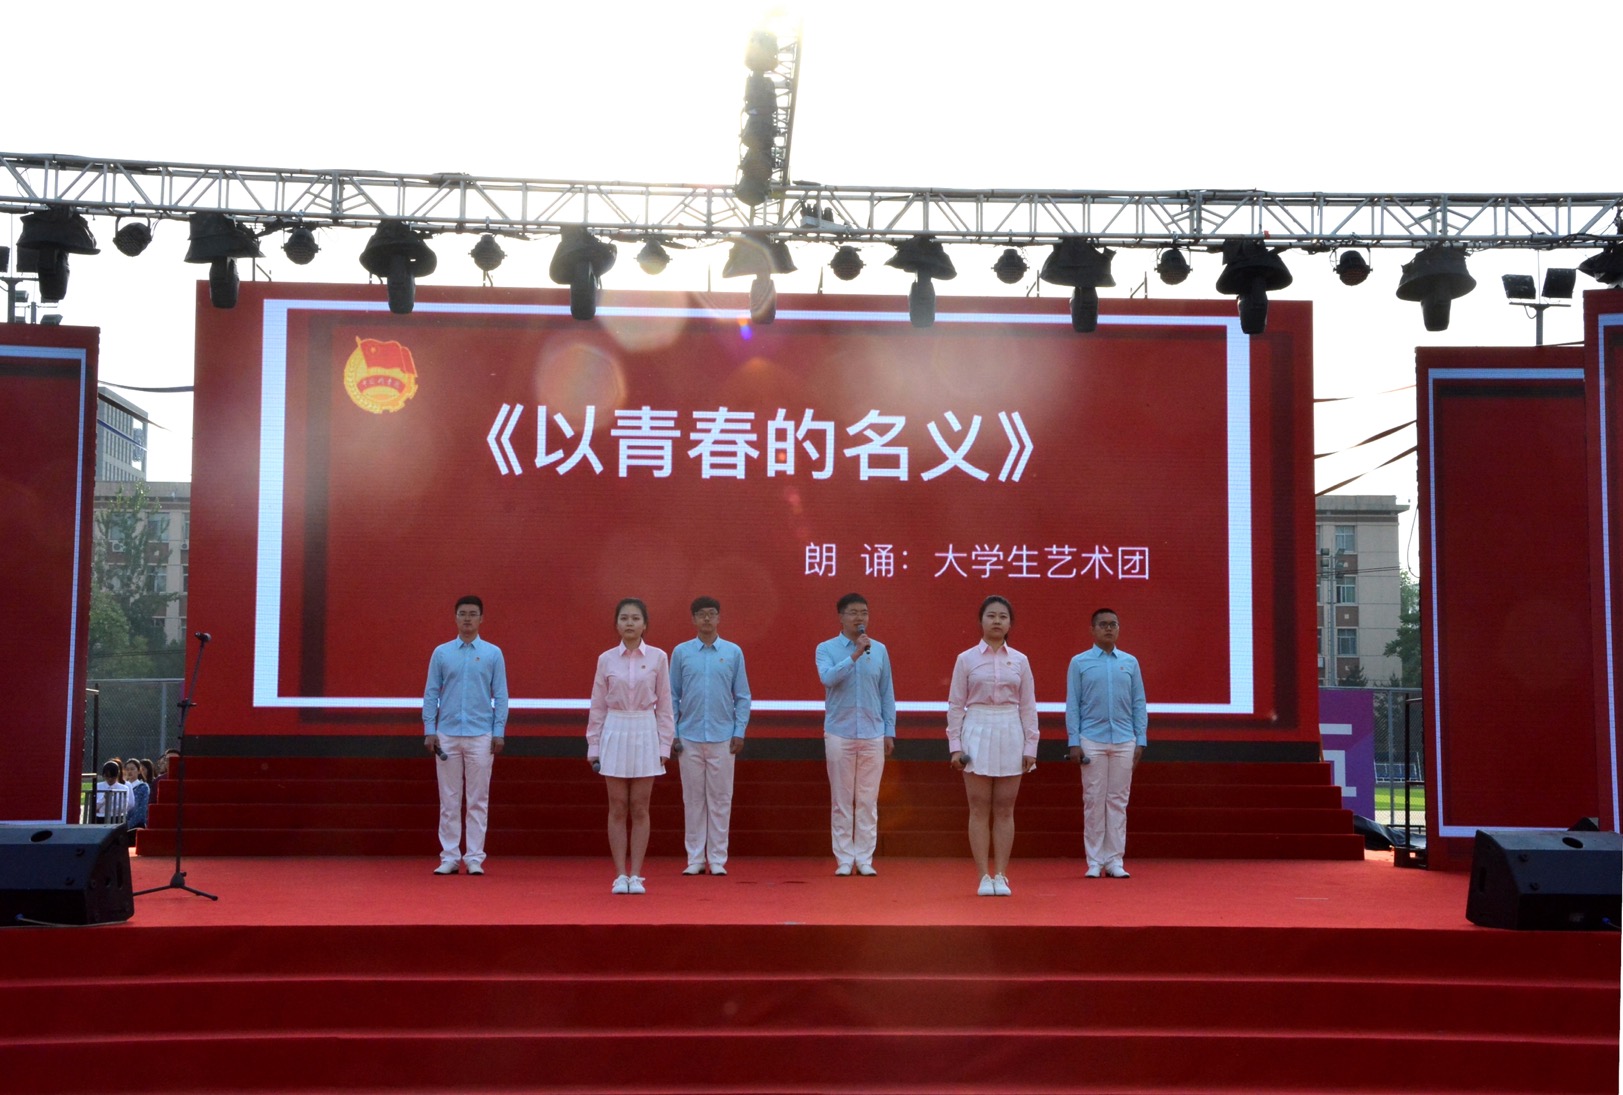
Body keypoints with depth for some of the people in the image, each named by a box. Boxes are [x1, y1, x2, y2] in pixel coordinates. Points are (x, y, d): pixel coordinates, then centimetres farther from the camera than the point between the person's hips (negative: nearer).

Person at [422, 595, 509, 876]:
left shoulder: (493, 653, 4)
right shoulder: (441, 653, 7)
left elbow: (500, 696, 3)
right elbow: (431, 694, 6)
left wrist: (499, 733, -4)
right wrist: (429, 731, -2)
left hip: (481, 736, -1)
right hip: (447, 734, 1)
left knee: (478, 800, 1)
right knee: (449, 800, 4)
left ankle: (475, 858, 6)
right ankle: (449, 857, 10)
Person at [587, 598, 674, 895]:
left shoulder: (657, 657, 0)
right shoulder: (606, 659, 2)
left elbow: (664, 704, 2)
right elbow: (598, 706, 5)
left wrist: (664, 745, -1)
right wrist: (593, 746, 4)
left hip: (645, 734, -1)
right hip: (615, 733, 1)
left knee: (639, 809, 3)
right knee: (618, 809, 3)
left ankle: (635, 876, 8)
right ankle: (620, 875, 9)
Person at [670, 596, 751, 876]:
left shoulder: (733, 652, 4)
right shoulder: (681, 652, 4)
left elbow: (742, 696, 5)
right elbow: (672, 696, 6)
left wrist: (739, 732, -2)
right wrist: (672, 734, 0)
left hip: (722, 737, 0)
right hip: (689, 737, 0)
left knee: (720, 799, 3)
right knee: (693, 799, 5)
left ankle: (717, 859, 9)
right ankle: (695, 858, 11)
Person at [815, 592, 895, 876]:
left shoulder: (879, 650, 8)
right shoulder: (826, 648, 2)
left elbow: (887, 693, 10)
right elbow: (828, 677, -17)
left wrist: (890, 731, 7)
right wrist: (855, 654, -22)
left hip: (873, 735, 2)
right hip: (839, 733, -2)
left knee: (868, 801, 3)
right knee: (842, 800, 2)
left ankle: (865, 859, 9)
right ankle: (844, 859, 8)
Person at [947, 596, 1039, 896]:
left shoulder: (1020, 661, 5)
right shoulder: (966, 659, 1)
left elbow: (1028, 706, 6)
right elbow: (955, 705, 2)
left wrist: (1030, 746, 1)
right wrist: (955, 745, -5)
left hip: (1010, 735, 1)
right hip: (977, 733, -1)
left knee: (1004, 810, 4)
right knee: (979, 809, 0)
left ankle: (1000, 876, 9)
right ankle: (984, 877, 5)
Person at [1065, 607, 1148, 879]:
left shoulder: (1130, 662, 10)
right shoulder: (1079, 663, 4)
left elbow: (1139, 704, 9)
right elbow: (1072, 705, 2)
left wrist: (1140, 740, 2)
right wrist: (1074, 742, -5)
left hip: (1124, 742, 2)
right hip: (1092, 741, -2)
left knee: (1118, 801, 3)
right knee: (1093, 800, 0)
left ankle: (1115, 860, 8)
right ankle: (1095, 861, 5)